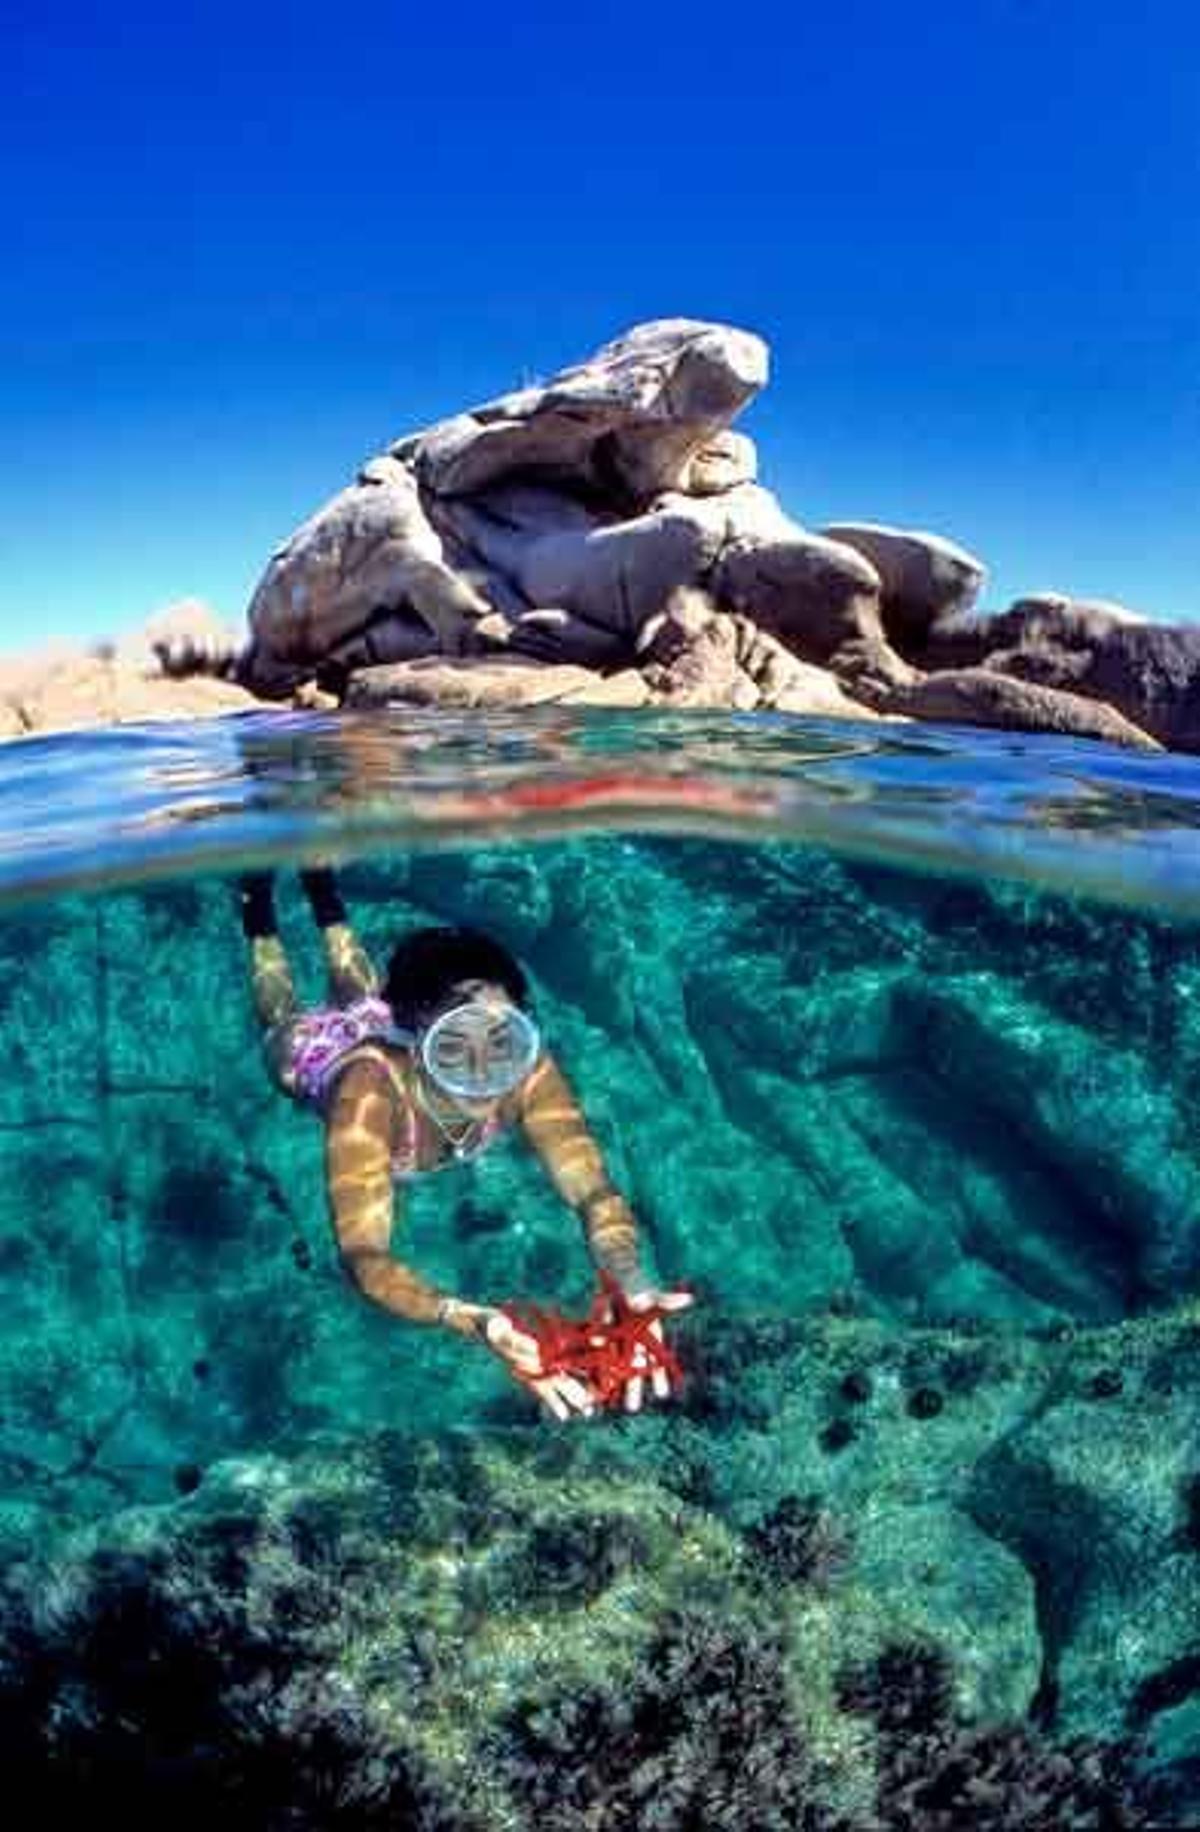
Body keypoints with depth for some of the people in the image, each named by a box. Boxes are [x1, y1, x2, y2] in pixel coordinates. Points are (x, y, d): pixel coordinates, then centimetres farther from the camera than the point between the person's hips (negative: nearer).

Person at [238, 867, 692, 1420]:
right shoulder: (371, 1092, -55)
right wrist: (479, 1326, -74)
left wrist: (631, 1288, -65)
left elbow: (595, 1192, -45)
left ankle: (318, 880, 58)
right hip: (318, 1049, -2)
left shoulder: (526, 1069, -46)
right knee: (282, 1015, 35)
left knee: (361, 996, 39)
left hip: (385, 1028, 2)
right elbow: (364, 1257, -58)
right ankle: (259, 893, 53)